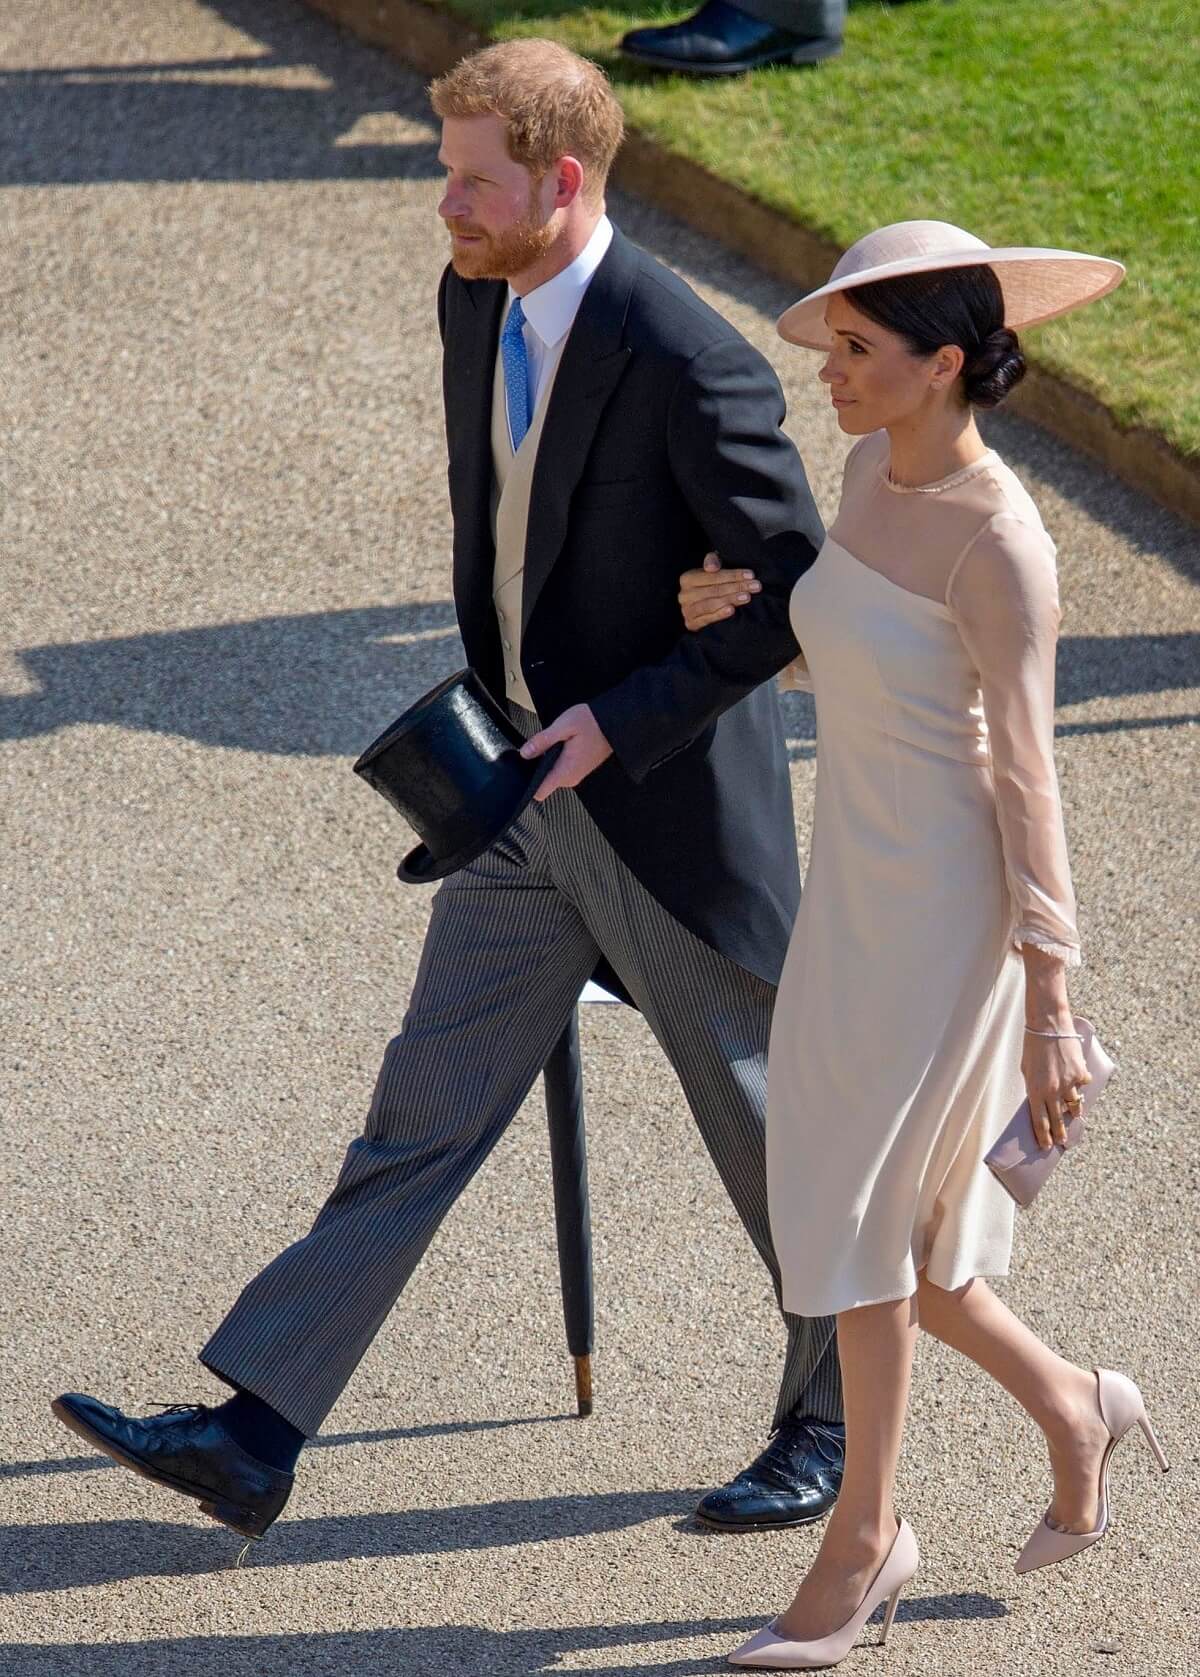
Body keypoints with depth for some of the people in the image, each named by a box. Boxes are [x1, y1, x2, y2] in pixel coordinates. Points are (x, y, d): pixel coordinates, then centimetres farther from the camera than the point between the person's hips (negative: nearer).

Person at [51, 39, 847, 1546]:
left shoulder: (688, 362, -23)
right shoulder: (474, 302, 1)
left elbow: (799, 594, -19)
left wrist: (622, 718, -20)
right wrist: (491, 699, 15)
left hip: (670, 806, -7)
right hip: (530, 800, 7)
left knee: (767, 1131, 10)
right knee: (425, 1110, 6)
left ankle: (835, 1421, 31)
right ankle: (254, 1439, 6)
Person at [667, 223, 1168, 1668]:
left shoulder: (998, 542, -21)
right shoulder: (880, 467, 3)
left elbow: (1027, 779, -19)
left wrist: (1050, 1013, -17)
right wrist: (732, 613, -2)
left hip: (948, 911, -8)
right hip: (853, 894, 8)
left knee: (855, 1218, 1)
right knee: (859, 1214, 14)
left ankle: (863, 1535, 20)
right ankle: (1070, 1409, 34)